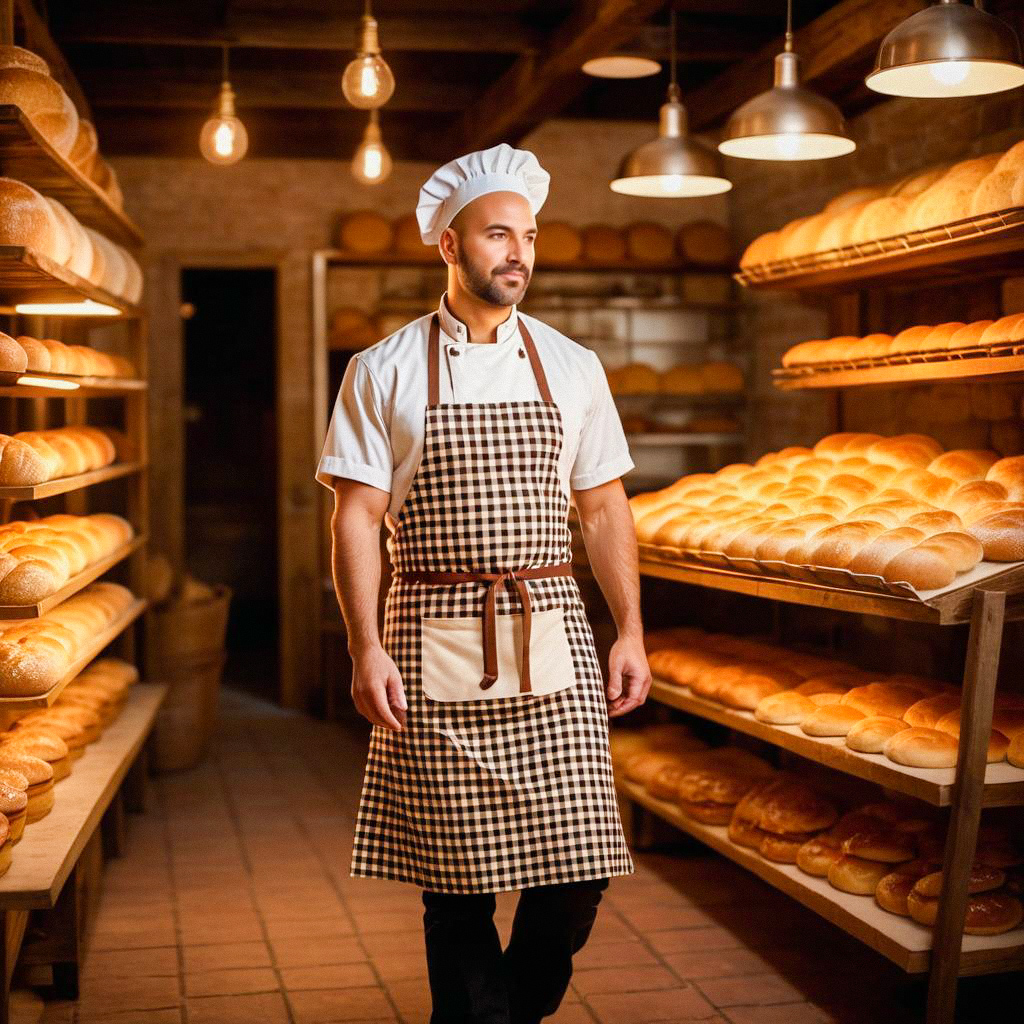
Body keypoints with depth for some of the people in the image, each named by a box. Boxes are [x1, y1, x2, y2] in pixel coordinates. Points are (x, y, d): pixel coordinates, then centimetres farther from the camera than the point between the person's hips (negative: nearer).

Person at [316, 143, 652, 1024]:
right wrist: (366, 649, -10)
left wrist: (631, 632, 6)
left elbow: (603, 508, 12)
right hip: (433, 649, -2)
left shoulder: (571, 367, 9)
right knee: (456, 879, 4)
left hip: (550, 644, 2)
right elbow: (357, 516, -1)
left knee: (577, 867, 0)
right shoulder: (384, 372, 2)